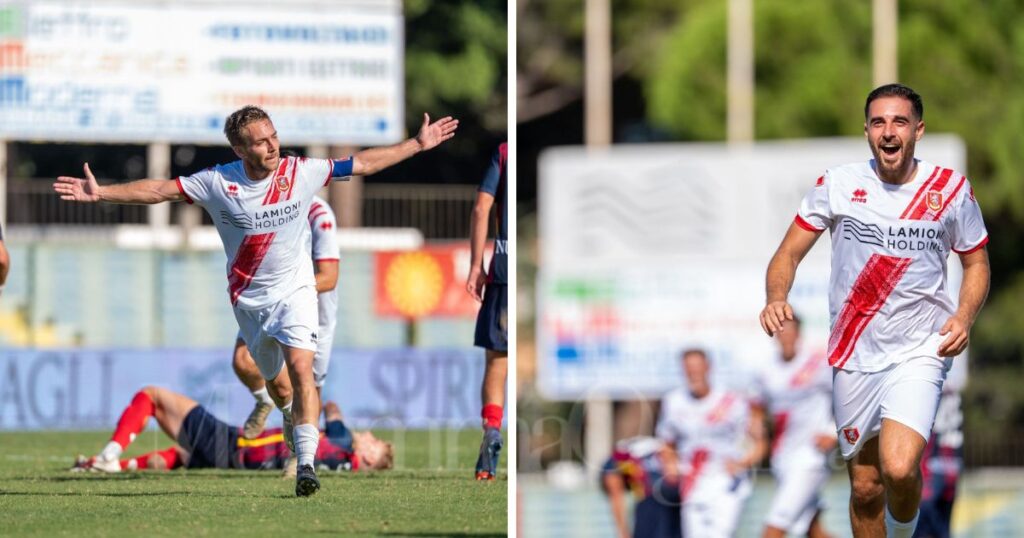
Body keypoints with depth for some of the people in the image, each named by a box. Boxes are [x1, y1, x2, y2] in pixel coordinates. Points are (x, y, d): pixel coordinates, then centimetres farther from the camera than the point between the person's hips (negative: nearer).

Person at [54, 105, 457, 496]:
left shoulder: (301, 173, -9)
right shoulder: (218, 183, -12)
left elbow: (363, 164, 1)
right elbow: (158, 190, -8)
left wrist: (418, 144, 1)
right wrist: (100, 193, -15)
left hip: (295, 290, -1)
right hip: (249, 299, 1)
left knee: (300, 367, -20)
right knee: (276, 382, 11)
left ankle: (306, 463, -24)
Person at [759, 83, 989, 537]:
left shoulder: (951, 189, -1)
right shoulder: (838, 185, -1)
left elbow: (976, 264, 12)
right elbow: (789, 254, 3)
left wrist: (964, 317, -8)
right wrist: (776, 299, -19)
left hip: (919, 352, -2)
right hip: (854, 356, 2)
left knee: (899, 469, -22)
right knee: (865, 488, 7)